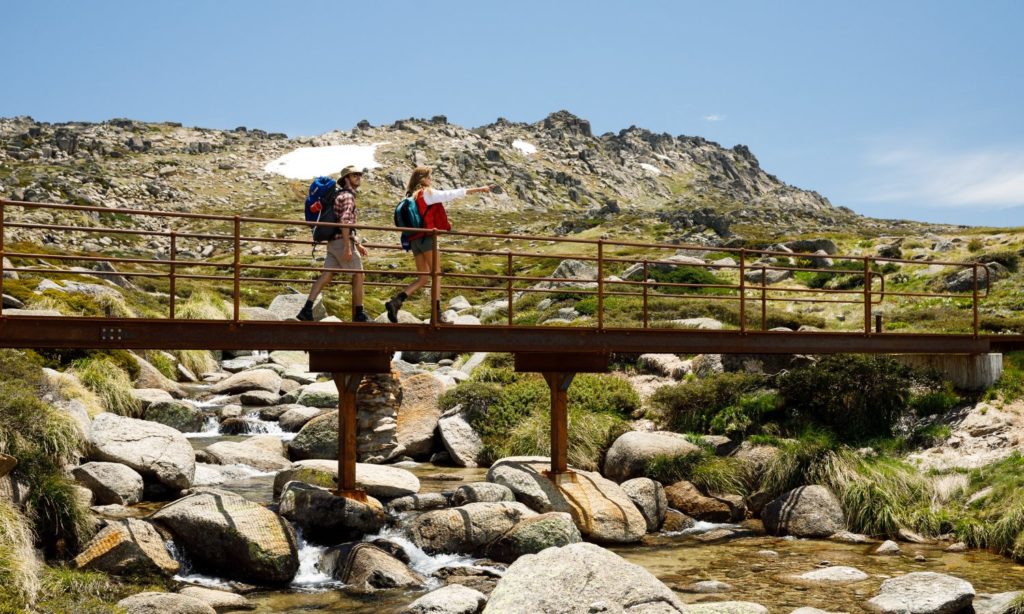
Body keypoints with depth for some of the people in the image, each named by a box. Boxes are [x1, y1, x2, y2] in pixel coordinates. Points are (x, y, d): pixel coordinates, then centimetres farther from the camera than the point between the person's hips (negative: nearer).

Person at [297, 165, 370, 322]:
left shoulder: (342, 195, 23)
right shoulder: (347, 196, -9)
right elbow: (345, 222, -21)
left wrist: (357, 244, 28)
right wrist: (348, 247, -25)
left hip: (333, 243, 9)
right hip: (342, 242, -9)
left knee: (326, 276, 2)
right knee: (358, 275, 1)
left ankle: (307, 310, -7)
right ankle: (359, 314, 6)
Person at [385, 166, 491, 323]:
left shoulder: (411, 196, 18)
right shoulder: (427, 193, -3)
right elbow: (453, 194, -4)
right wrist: (478, 190, 0)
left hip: (414, 240, 7)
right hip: (427, 238, -7)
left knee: (423, 278, 8)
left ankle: (395, 301, -7)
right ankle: (437, 313, -7)